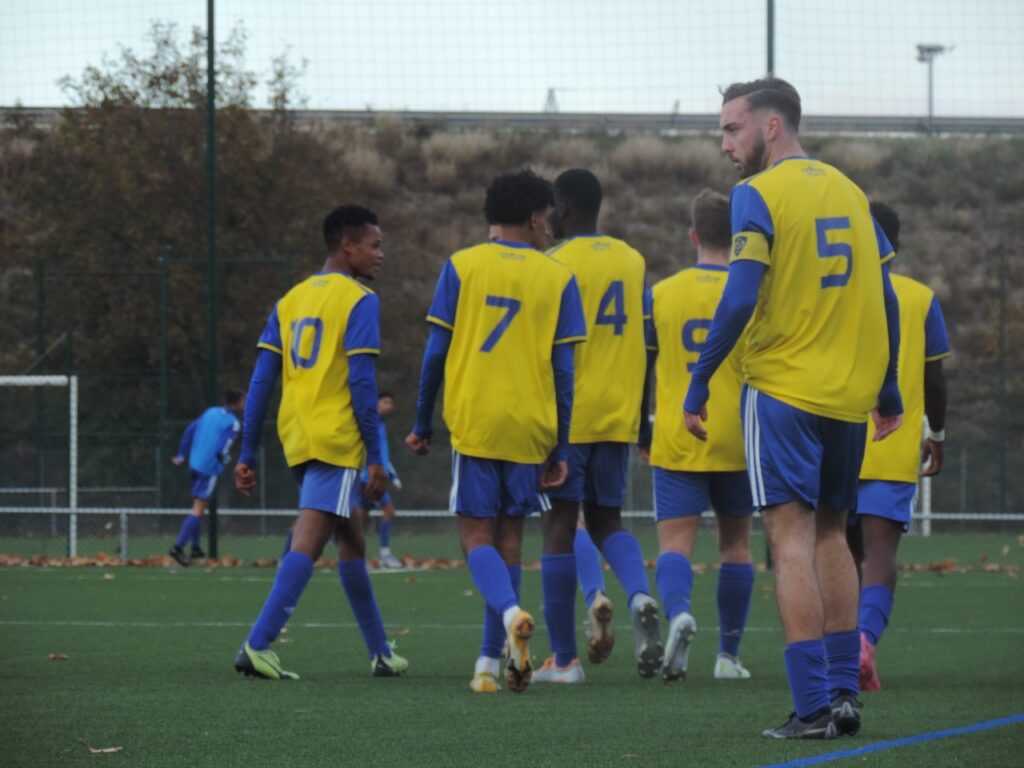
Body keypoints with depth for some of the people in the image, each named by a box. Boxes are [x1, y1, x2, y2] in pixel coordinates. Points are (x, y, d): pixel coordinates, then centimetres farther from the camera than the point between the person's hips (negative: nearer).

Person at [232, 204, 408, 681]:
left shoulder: (290, 301, 14)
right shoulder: (359, 301, -6)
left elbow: (261, 381, 10)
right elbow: (361, 382, -13)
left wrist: (248, 454, 11)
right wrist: (375, 457, -10)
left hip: (296, 440, 8)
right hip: (337, 440, -8)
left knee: (351, 541, 18)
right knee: (307, 544, -12)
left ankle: (380, 653, 23)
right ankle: (257, 645, -23)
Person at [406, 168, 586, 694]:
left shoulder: (460, 267, 2)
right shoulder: (558, 279, 5)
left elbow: (435, 354, 1)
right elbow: (563, 372, 3)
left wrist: (421, 425, 11)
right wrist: (559, 450, 9)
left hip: (473, 424, -1)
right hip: (529, 430, 1)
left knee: (477, 534, 2)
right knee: (509, 537, 10)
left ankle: (510, 613, -27)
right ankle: (490, 661, 10)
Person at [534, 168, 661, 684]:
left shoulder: (557, 265, -9)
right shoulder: (633, 261, 10)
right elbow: (645, 346, 13)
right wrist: (642, 417, 21)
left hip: (566, 416, -6)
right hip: (618, 416, 6)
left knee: (560, 525, 0)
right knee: (606, 520, 16)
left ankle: (564, 657, 1)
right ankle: (639, 594, -15)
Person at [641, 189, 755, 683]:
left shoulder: (660, 293, 2)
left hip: (675, 443, 0)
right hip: (737, 442, 0)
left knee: (675, 543, -5)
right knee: (735, 544, 15)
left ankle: (678, 611, -36)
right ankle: (728, 655, 18)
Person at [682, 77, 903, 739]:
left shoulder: (757, 196, -8)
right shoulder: (850, 192, 12)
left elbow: (741, 300, -16)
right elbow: (885, 300, 14)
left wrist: (698, 384, -8)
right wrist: (888, 392, 22)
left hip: (783, 389, -6)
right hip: (850, 396, 6)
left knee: (793, 540, -6)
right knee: (831, 535, 17)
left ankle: (813, 708, -12)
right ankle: (844, 693, 15)